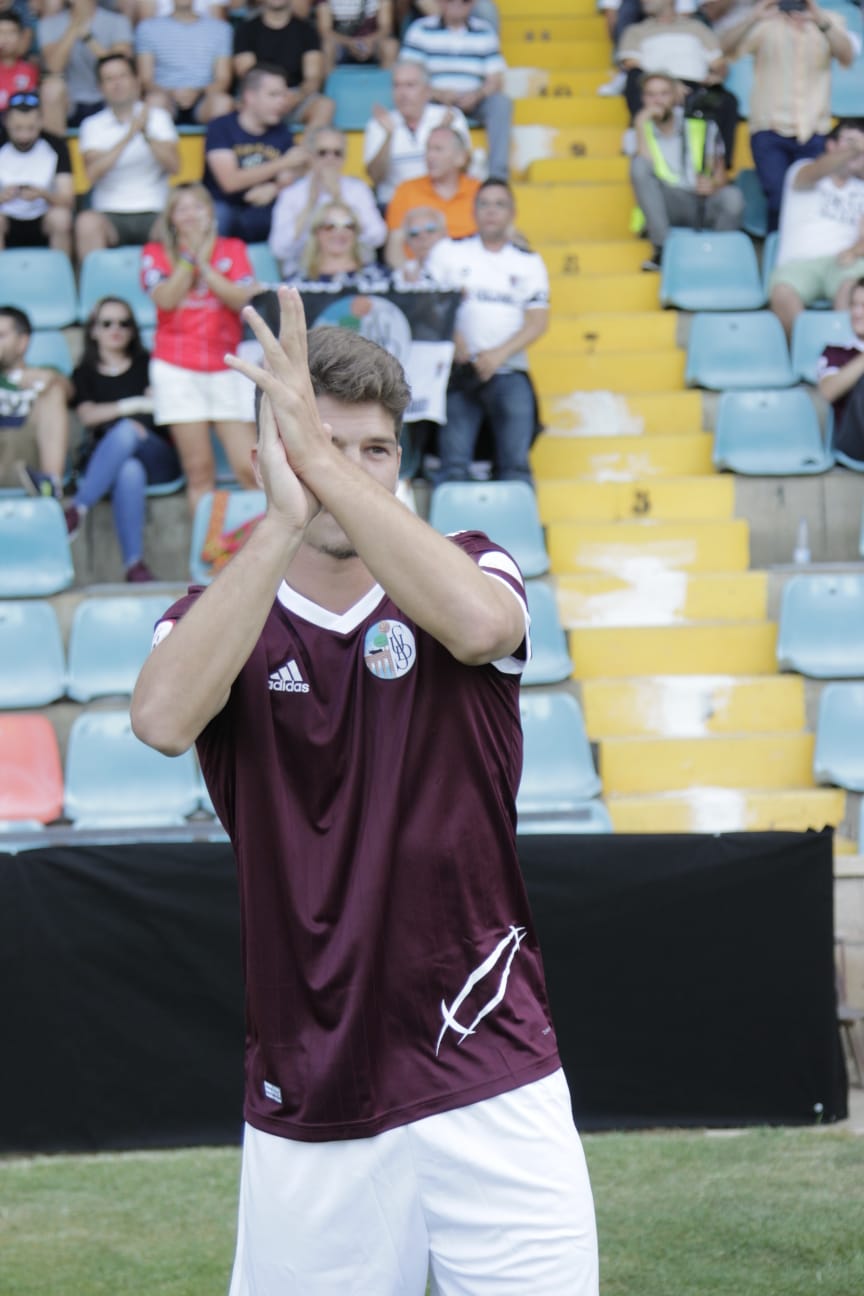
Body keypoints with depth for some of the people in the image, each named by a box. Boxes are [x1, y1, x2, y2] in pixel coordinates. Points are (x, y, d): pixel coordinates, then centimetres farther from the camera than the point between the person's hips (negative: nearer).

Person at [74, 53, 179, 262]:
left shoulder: (158, 117, 11)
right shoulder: (93, 125, 8)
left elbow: (174, 166, -2)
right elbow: (93, 173, -10)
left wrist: (147, 134, -17)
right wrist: (128, 136, -17)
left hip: (154, 213, 0)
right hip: (110, 215, 0)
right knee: (87, 221, -34)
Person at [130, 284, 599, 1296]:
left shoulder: (463, 571, 5)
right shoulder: (217, 621, 4)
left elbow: (478, 622, -21)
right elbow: (162, 719, -20)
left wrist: (325, 460, -22)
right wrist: (282, 522, -23)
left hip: (492, 1086, 0)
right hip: (307, 1098, 0)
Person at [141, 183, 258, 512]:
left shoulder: (232, 250, 12)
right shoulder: (156, 254, 9)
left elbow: (242, 298, -4)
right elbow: (166, 299, -8)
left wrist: (203, 263, -7)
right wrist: (189, 254, -6)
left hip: (226, 368, 1)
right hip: (177, 370, -1)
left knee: (249, 467, -9)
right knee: (199, 470, -5)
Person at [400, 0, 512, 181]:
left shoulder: (485, 32, 8)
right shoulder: (420, 30, 3)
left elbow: (495, 81, 3)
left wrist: (477, 95, -20)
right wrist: (437, 93, -22)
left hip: (473, 103, 2)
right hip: (435, 102, -2)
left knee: (501, 102, -28)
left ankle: (498, 176, -31)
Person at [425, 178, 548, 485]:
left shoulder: (529, 262, 15)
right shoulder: (449, 252, 13)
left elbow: (538, 321, 5)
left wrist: (499, 355, -10)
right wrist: (453, 337, -13)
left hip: (508, 370, 1)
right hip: (459, 368, -1)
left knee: (516, 464, -15)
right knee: (453, 464, -16)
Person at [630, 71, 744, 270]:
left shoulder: (702, 126, 11)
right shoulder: (642, 132, 10)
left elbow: (720, 173, 12)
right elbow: (643, 169, -10)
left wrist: (713, 184, -13)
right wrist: (641, 126, -10)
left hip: (706, 205, 0)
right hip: (666, 208, 0)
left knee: (732, 196, -34)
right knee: (639, 163, -26)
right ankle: (662, 249, -32)